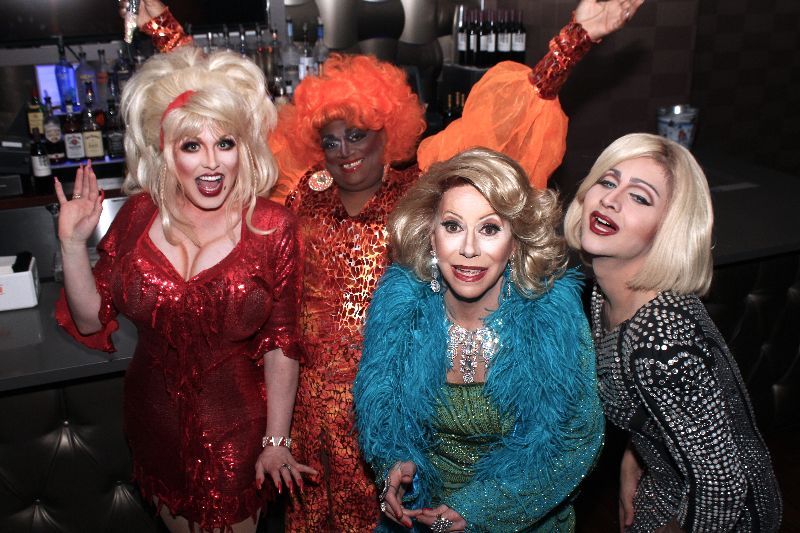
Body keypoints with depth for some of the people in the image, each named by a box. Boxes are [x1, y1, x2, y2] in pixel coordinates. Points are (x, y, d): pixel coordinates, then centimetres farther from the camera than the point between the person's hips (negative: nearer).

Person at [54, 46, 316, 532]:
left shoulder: (272, 227, -17)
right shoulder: (140, 215, -9)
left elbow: (281, 344, -11)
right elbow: (92, 322, -3)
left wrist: (276, 441, -8)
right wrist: (73, 244, -16)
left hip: (236, 434, -3)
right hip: (155, 422, 3)